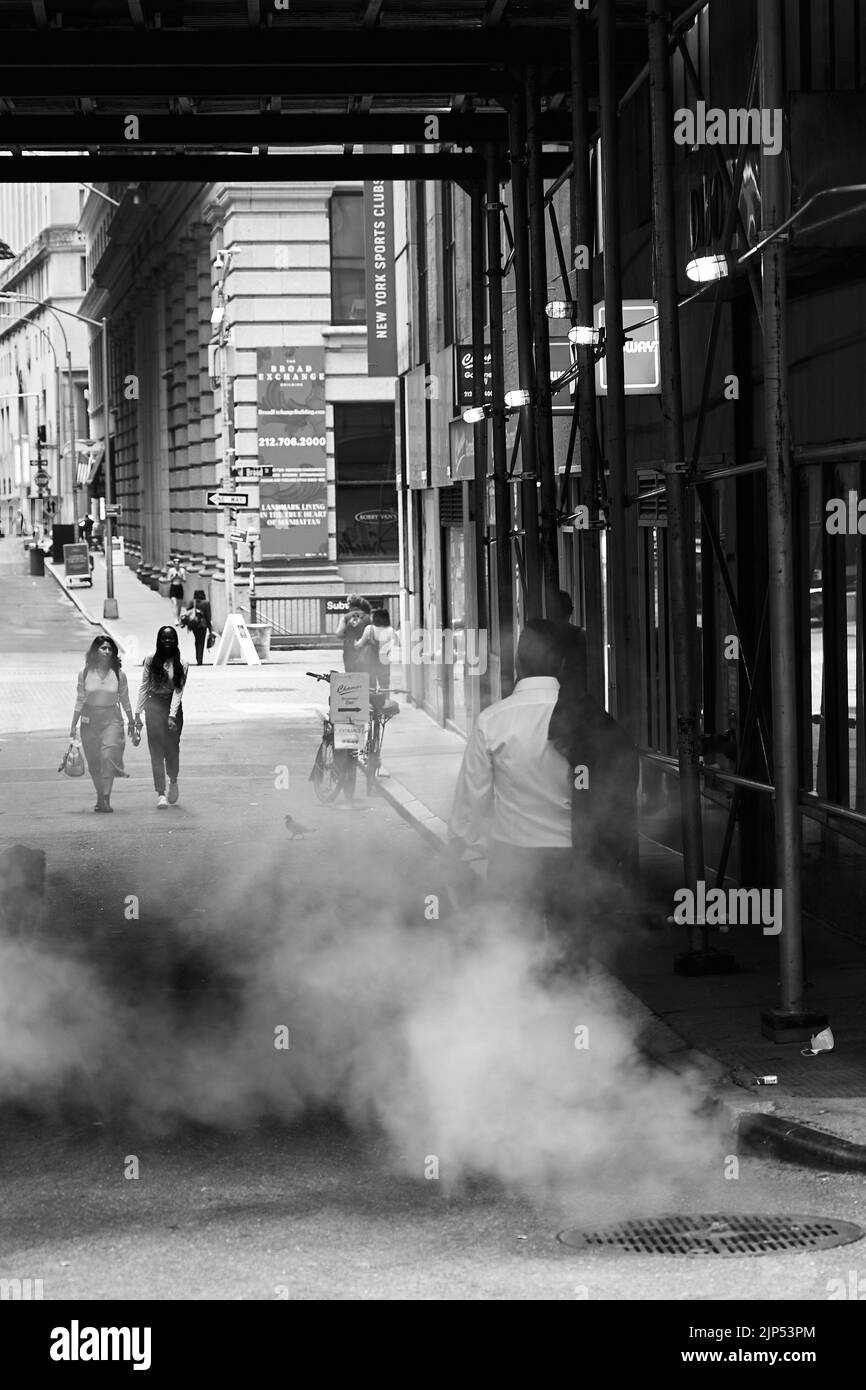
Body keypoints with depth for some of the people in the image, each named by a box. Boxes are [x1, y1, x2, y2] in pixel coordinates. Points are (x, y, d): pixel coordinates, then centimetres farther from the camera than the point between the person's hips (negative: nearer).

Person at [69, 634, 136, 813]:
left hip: (111, 719, -2)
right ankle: (100, 797, 21)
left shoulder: (118, 675, -1)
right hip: (89, 719, 2)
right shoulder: (85, 674, 0)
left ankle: (106, 800, -20)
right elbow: (80, 701, 7)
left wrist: (131, 722, 20)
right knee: (94, 763, 5)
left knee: (108, 755, -19)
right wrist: (73, 726, 8)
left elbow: (125, 700, 11)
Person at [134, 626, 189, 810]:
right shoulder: (150, 661, 3)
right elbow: (144, 687, 4)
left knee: (172, 748, 0)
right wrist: (137, 713, 0)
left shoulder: (181, 665, 0)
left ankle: (173, 781, 30)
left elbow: (178, 691, -6)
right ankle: (160, 793, -7)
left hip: (173, 707, 0)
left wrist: (172, 715, -16)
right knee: (156, 750, -6)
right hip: (154, 707, 0)